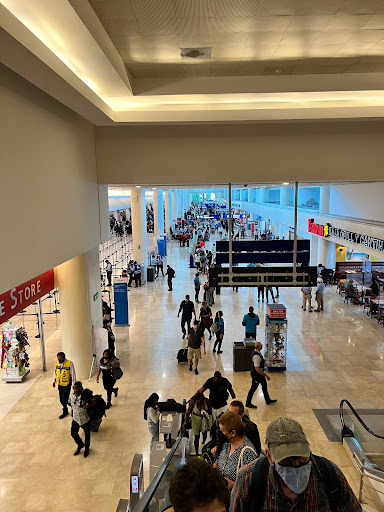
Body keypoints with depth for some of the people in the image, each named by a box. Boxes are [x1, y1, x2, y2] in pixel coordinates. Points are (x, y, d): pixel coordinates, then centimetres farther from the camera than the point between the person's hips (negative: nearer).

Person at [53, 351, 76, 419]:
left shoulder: (70, 363, -16)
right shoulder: (57, 363, 0)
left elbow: (73, 374, -10)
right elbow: (55, 372, 14)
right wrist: (54, 381, 7)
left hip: (67, 385, -5)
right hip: (59, 385, 5)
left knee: (65, 399, -6)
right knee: (61, 400, 13)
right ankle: (65, 411, 33)